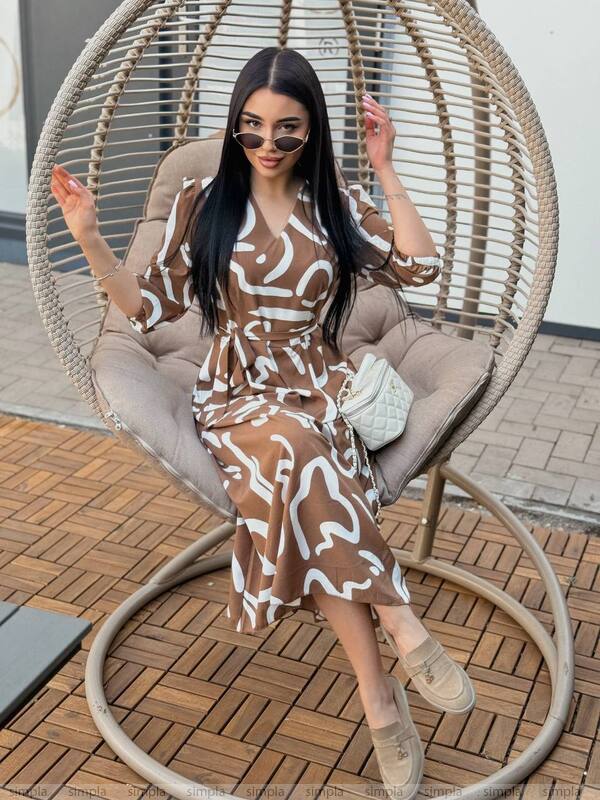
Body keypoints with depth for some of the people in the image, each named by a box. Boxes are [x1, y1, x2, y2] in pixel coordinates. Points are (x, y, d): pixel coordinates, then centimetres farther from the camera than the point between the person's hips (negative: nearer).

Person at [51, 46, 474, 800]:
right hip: (237, 395, -1)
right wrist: (89, 239, -6)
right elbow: (151, 306, 8)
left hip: (322, 386, 1)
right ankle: (405, 633, -33)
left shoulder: (337, 204, 9)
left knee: (297, 469, -36)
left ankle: (379, 699, -32)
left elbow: (420, 266, 0)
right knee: (296, 450, -38)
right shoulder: (201, 201, 5)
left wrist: (385, 171, -2)